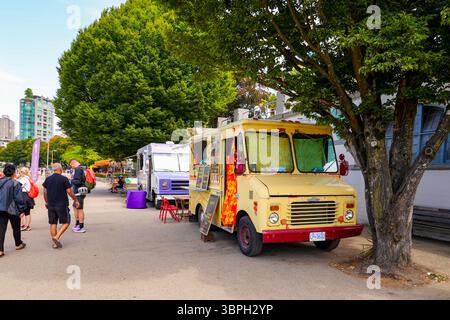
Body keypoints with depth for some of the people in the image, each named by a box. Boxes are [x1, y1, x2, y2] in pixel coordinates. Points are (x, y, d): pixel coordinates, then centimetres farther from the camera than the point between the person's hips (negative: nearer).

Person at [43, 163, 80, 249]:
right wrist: (76, 200, 2)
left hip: (51, 205, 5)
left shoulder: (48, 179, 5)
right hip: (62, 205, -5)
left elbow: (45, 192, 11)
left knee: (53, 224, 10)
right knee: (66, 222, 7)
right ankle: (56, 237, -9)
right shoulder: (64, 179, -11)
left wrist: (46, 202, 26)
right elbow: (69, 191, -11)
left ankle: (55, 243, 15)